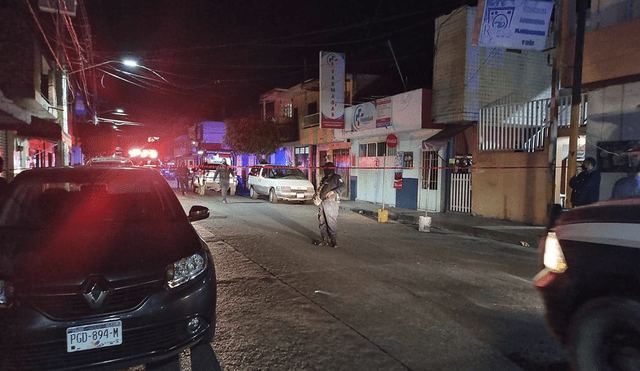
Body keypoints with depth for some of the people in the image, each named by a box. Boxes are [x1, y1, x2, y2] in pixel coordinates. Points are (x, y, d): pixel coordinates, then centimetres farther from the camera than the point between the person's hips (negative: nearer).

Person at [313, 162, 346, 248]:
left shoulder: (336, 177, -1)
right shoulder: (324, 178, 21)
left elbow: (343, 187, -13)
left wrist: (333, 191, -23)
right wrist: (316, 196, 13)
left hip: (331, 203, -8)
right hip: (322, 203, 8)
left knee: (331, 223, -6)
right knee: (322, 222, 9)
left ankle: (333, 240, 3)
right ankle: (325, 239, 17)